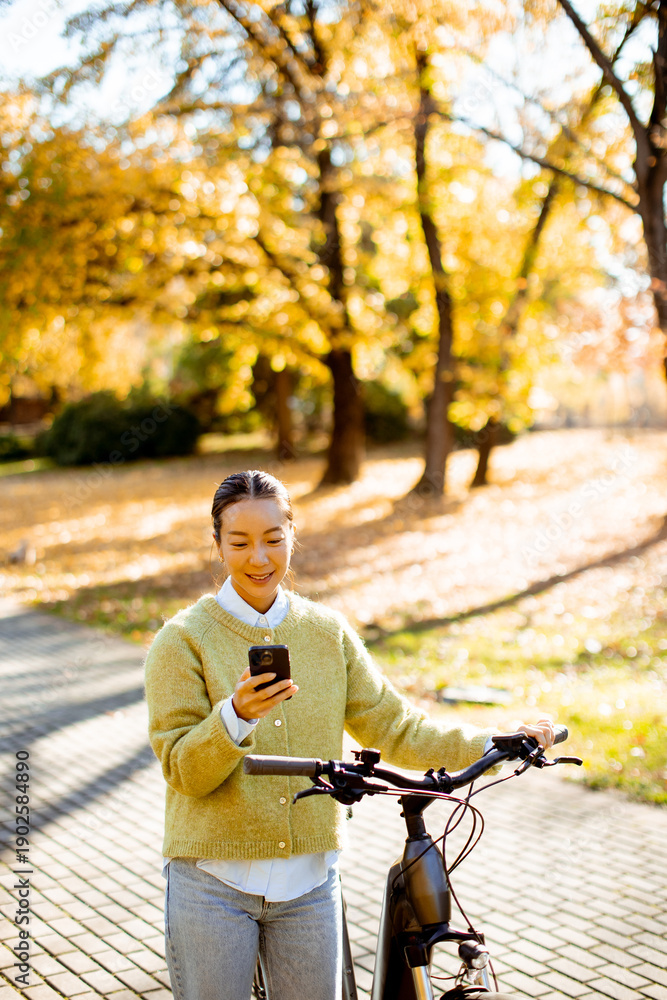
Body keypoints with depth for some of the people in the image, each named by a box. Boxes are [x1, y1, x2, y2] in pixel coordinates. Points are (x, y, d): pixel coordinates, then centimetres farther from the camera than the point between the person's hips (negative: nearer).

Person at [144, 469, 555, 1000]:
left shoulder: (328, 631, 4)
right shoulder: (184, 638, -8)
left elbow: (393, 726, 4)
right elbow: (184, 771, -13)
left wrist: (500, 743, -5)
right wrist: (237, 717, -31)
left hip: (310, 881, 3)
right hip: (213, 883, -3)